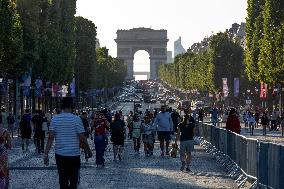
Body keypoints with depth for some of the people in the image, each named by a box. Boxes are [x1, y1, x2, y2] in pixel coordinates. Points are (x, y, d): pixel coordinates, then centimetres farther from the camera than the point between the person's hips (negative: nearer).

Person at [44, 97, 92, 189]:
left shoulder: (55, 119, 0)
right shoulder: (76, 119, -8)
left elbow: (50, 137, -5)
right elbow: (82, 139, -8)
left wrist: (46, 154, -3)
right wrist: (89, 151, 6)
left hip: (60, 154, 3)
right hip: (74, 155, -3)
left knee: (63, 181, 11)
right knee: (73, 181, 2)